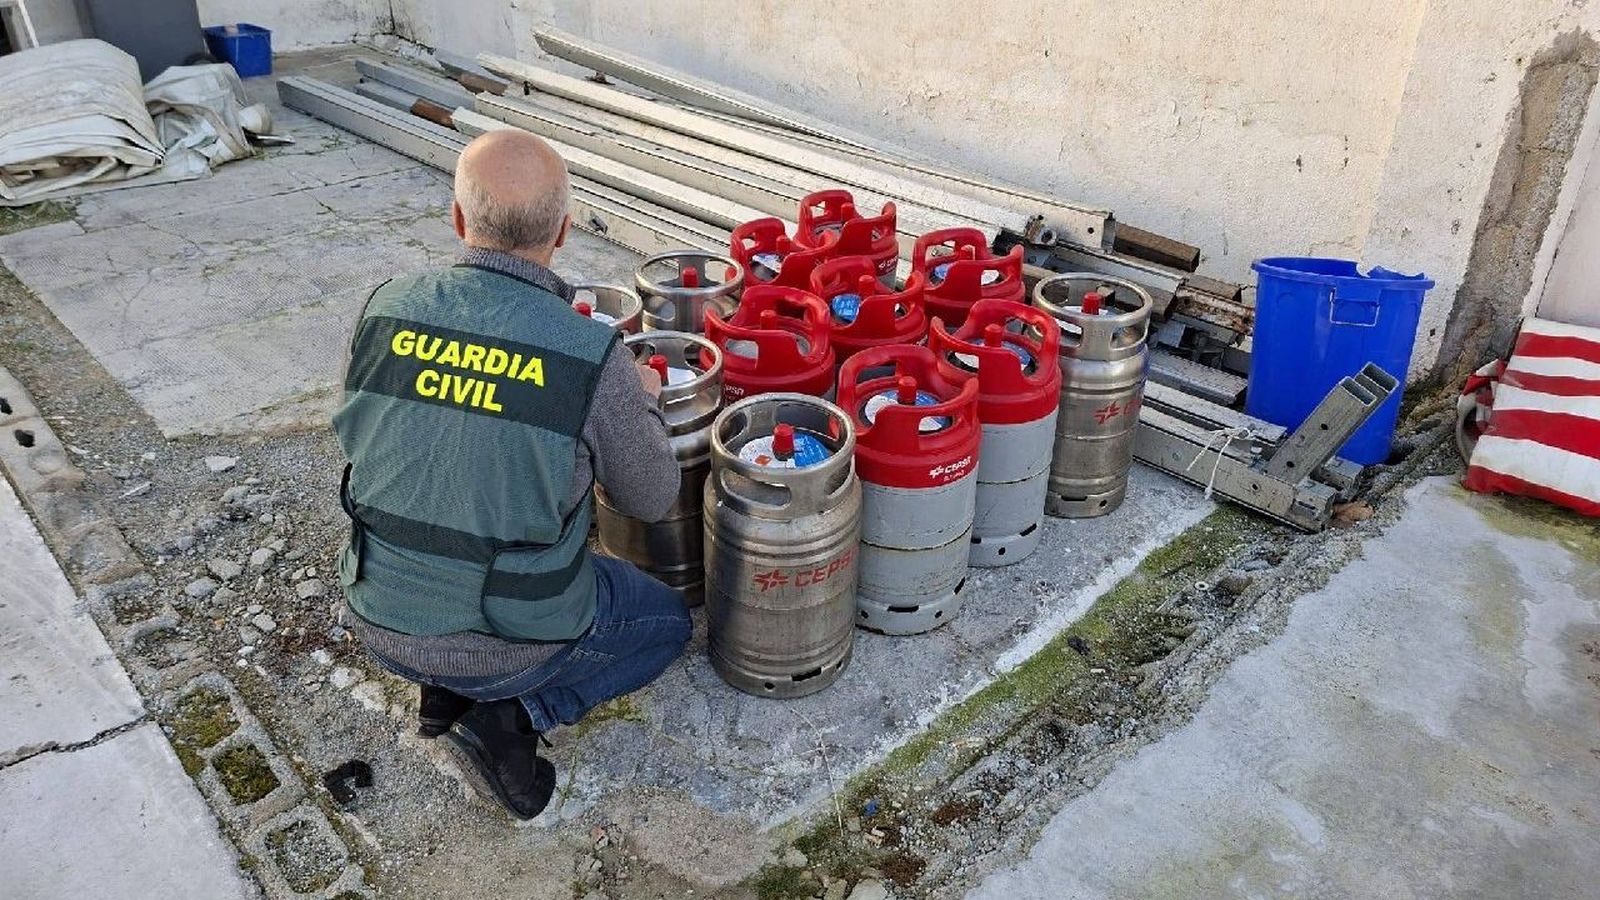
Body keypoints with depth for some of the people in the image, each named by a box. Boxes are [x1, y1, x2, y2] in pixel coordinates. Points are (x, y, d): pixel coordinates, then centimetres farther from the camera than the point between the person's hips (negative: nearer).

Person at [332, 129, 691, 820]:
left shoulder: (386, 311, -11)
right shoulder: (595, 357, -22)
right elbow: (651, 500, -6)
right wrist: (641, 401, 12)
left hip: (378, 624, 5)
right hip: (509, 638, -5)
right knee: (665, 621, 23)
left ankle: (448, 688, 14)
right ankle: (512, 716, 2)